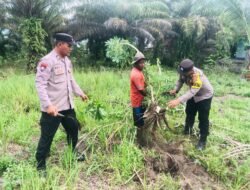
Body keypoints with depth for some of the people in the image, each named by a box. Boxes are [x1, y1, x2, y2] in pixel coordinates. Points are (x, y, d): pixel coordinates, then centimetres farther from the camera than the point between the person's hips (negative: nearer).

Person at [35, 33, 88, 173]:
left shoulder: (67, 61, 10)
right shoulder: (47, 61, -16)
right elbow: (40, 84, -22)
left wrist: (80, 93, 22)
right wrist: (48, 105, -29)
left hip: (68, 105, 9)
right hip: (52, 108, -8)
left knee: (73, 129, 22)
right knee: (47, 137, 5)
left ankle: (74, 154, 45)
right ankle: (40, 165, 23)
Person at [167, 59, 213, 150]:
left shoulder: (198, 76, -43)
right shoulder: (184, 71, -22)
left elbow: (192, 92, -52)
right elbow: (181, 80, -2)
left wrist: (178, 101, -65)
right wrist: (176, 90, -20)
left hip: (205, 96, -7)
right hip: (193, 95, 7)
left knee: (203, 118, -2)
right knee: (189, 113, 21)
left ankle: (202, 140, 13)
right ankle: (187, 130, 45)